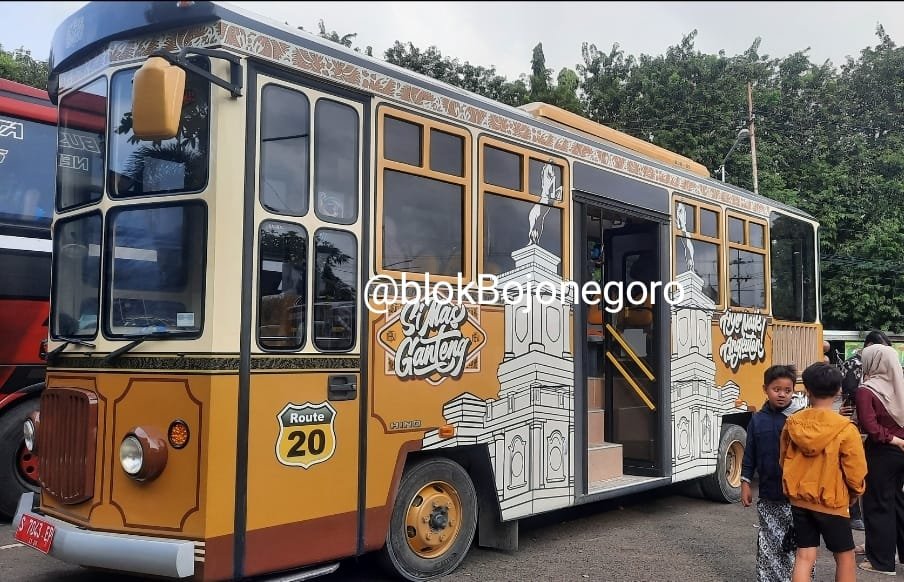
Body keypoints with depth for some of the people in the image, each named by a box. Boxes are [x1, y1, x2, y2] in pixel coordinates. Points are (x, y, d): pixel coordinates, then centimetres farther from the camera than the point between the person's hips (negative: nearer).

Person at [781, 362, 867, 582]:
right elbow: (856, 472, -11)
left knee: (804, 556, 9)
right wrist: (856, 492, 10)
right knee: (845, 556, 15)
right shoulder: (845, 428, -17)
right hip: (831, 502, -4)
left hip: (799, 500, 4)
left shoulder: (792, 423, -4)